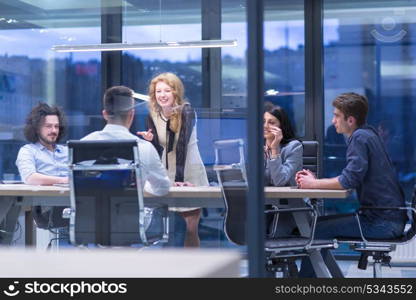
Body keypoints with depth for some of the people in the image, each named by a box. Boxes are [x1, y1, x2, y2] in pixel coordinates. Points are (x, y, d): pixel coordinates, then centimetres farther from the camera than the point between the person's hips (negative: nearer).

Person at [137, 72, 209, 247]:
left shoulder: (186, 112, -13)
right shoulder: (153, 115, 1)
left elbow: (182, 145, -23)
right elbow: (158, 150, 3)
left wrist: (179, 178, -29)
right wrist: (150, 140, -19)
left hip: (190, 174, -4)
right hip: (167, 174, 4)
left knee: (191, 228, -5)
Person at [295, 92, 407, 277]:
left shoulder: (360, 137, -14)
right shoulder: (368, 134, 17)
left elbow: (349, 180, -22)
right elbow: (352, 180, 17)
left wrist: (313, 184, -9)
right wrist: (315, 180, 6)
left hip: (383, 222, -10)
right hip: (387, 216, 10)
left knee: (319, 230, -11)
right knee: (320, 222, 15)